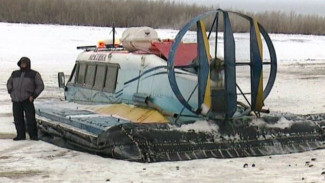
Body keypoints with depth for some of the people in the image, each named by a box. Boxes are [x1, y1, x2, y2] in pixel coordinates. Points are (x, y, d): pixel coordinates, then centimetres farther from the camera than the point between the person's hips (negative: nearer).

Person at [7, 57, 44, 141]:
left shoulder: (34, 74, 4)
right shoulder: (15, 73, 15)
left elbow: (40, 86, 3)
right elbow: (9, 83, 28)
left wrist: (33, 95, -5)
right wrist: (11, 92, 12)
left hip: (27, 100, -3)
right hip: (16, 100, 4)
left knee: (30, 118, -8)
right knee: (18, 119, 1)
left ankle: (33, 135, 0)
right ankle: (21, 135, 9)